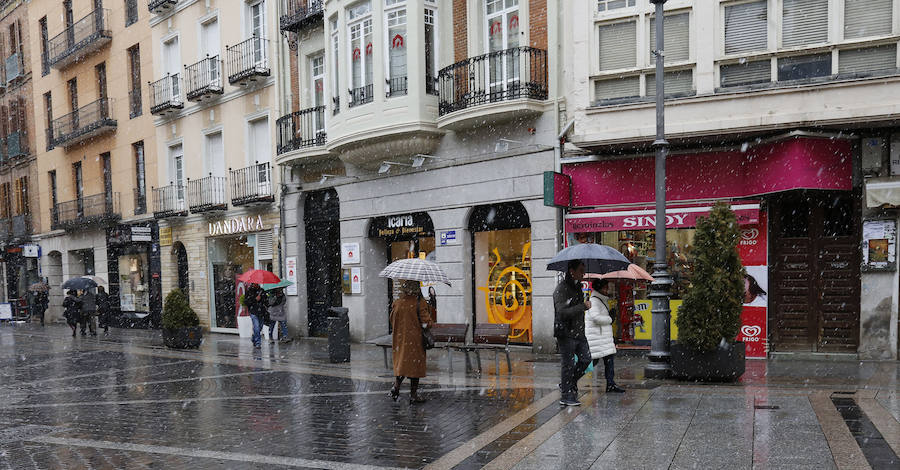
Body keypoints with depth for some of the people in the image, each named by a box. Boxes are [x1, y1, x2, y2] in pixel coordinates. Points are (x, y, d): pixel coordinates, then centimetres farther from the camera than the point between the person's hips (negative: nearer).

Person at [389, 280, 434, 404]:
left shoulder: (397, 303, -2)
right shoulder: (420, 303, -14)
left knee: (401, 363, 16)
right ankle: (413, 395, 12)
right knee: (415, 365, 6)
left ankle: (396, 386, -3)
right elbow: (426, 323, -15)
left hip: (400, 339, 4)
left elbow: (392, 321, 8)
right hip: (415, 340, -3)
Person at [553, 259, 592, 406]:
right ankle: (566, 396, 9)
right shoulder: (561, 289, -15)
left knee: (585, 359, 7)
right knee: (568, 364, -1)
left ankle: (570, 384, 26)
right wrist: (583, 306, -21)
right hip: (566, 333, -8)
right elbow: (563, 312, -25)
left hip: (578, 332, 8)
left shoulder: (578, 287, 13)